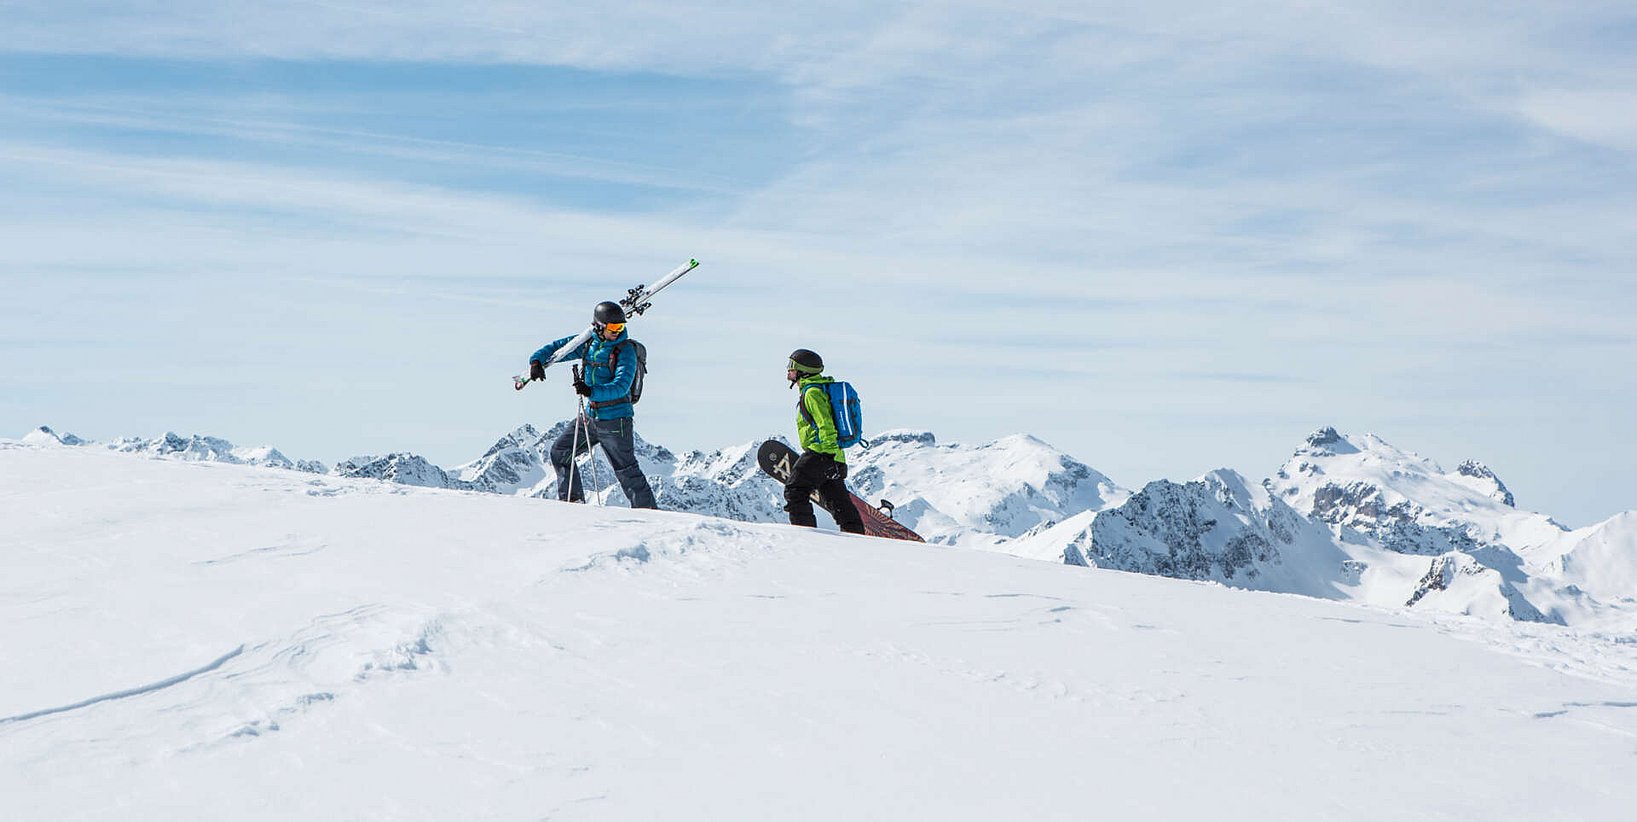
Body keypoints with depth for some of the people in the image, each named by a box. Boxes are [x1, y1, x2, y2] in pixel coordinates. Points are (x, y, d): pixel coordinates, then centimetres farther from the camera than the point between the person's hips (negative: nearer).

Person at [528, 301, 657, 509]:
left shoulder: (625, 350, -13)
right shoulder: (588, 343, 4)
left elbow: (621, 387, -24)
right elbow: (557, 347, 15)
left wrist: (591, 391, -37)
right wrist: (537, 361, -4)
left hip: (616, 419, -7)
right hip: (591, 416, 7)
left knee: (626, 471, -6)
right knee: (560, 452, 9)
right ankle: (572, 500, 18)